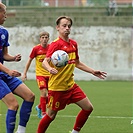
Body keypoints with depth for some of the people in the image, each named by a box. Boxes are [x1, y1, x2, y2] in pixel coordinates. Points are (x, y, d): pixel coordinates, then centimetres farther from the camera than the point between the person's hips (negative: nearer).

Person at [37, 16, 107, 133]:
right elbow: (45, 62, -24)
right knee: (51, 115, -1)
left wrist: (92, 71, 21)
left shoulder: (73, 44, 9)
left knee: (88, 108, 3)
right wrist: (50, 69, -45)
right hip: (57, 87, -7)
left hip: (71, 85, 7)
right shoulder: (56, 44, -13)